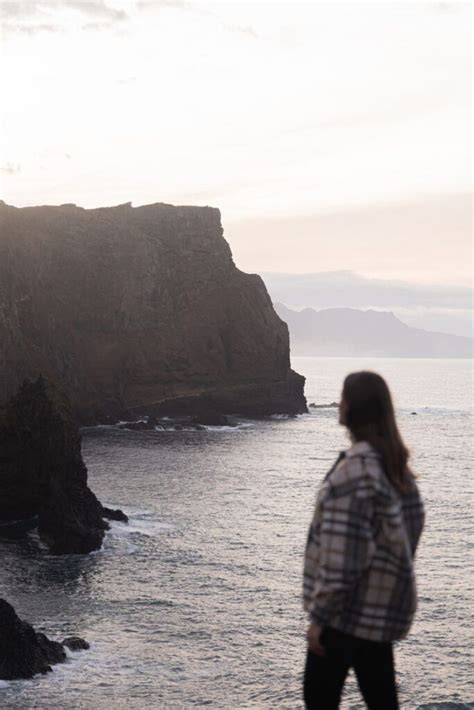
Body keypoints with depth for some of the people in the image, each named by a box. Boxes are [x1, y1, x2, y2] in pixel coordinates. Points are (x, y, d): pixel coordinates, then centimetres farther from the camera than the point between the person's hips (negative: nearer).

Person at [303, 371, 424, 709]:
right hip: (382, 604, 8)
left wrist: (320, 615, -16)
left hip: (352, 608, -8)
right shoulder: (394, 463, 9)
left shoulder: (356, 467, -18)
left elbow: (342, 553, -21)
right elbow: (408, 528, 14)